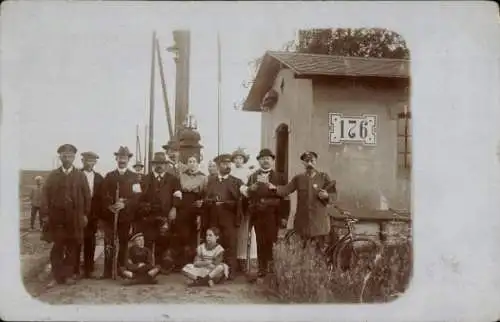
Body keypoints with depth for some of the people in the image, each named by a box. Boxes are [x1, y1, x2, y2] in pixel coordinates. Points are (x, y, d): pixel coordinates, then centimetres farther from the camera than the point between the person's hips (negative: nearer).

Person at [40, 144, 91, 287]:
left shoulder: (80, 176, 7)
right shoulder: (53, 175, 8)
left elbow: (86, 196, 5)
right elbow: (45, 195, 3)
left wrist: (85, 214, -1)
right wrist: (45, 214, -4)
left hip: (75, 218, 0)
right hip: (56, 217, 0)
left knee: (72, 247, 5)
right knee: (57, 247, 1)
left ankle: (68, 275, 15)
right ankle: (57, 276, 8)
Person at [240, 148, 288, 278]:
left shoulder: (280, 177, 8)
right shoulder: (253, 176, 16)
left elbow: (285, 197, 2)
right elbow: (248, 194, 6)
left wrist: (284, 216, -4)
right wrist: (253, 187, -14)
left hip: (273, 214, -2)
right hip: (258, 214, 2)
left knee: (272, 241, -6)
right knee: (261, 242, 2)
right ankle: (262, 269, 11)